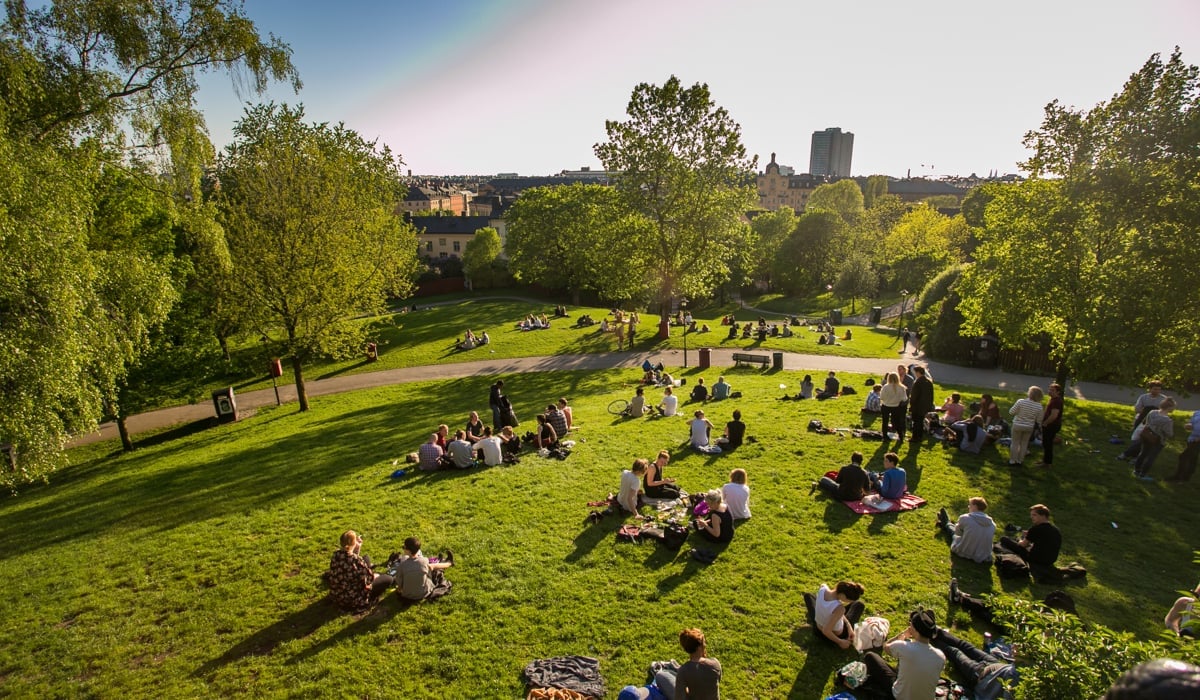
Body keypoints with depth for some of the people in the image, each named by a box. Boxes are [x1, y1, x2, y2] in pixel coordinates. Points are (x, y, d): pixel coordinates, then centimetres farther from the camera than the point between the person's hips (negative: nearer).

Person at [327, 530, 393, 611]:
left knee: (366, 559, 16)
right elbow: (370, 578, -17)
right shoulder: (356, 560, -32)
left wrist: (358, 545, -2)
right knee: (388, 579, 2)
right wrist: (376, 576, 5)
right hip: (351, 600, -7)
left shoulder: (336, 554, -11)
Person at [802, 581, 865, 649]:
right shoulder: (840, 608, -40)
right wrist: (840, 642, -17)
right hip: (837, 636, -3)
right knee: (859, 605, 17)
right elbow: (826, 631, -35)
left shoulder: (822, 589, -26)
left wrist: (848, 624, -9)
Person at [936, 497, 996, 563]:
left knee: (953, 532, 26)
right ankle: (946, 524, 62)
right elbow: (991, 537, 11)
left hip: (964, 553, -4)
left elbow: (958, 532, -1)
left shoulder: (965, 518, -19)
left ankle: (946, 524, 63)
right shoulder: (992, 524, -8)